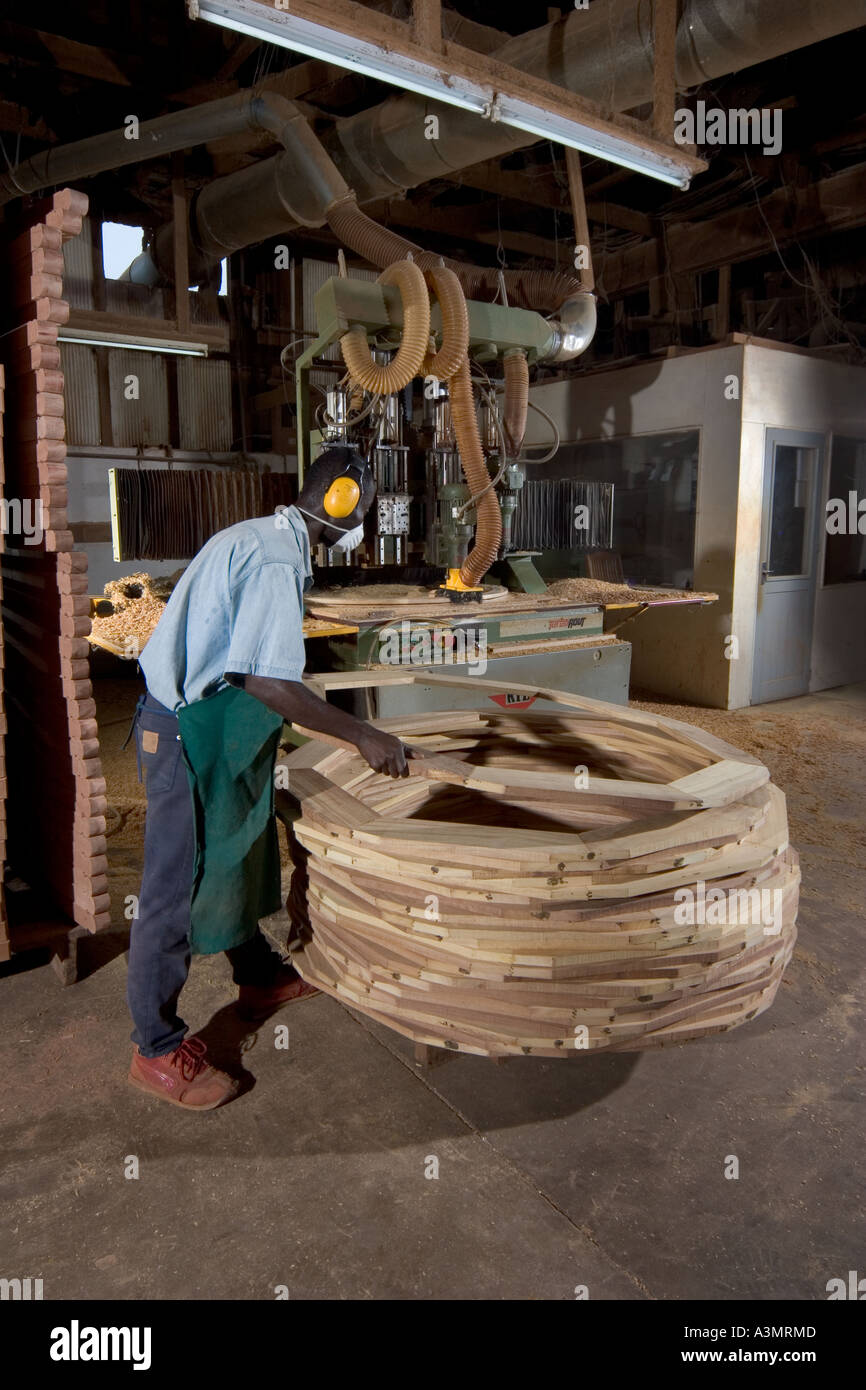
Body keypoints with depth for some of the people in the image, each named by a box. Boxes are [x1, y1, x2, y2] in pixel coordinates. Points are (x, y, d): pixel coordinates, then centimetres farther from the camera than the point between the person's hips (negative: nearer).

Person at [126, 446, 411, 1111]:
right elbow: (266, 679, -29)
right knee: (179, 887, 0)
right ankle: (158, 1049, 16)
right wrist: (361, 734, -24)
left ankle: (261, 976, 43)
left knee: (243, 853, 23)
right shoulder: (278, 559, -21)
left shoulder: (258, 536, 13)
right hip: (192, 735, -11)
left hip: (215, 728, 11)